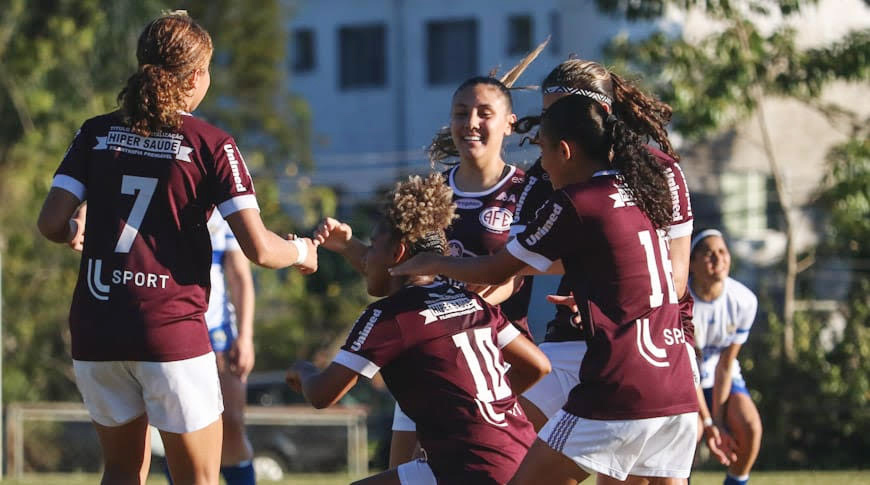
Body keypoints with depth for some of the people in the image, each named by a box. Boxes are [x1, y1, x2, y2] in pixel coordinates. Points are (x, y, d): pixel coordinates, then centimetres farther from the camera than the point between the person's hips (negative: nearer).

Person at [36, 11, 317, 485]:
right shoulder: (210, 145, -4)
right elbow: (257, 248, -9)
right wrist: (301, 251, 12)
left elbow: (51, 223, -1)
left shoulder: (97, 133, 5)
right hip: (171, 329, -4)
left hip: (95, 330, 4)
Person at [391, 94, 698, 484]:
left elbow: (497, 271, 3)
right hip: (678, 390, 8)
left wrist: (432, 265, 20)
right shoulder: (640, 192, 15)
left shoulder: (575, 203, -7)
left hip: (618, 394, -8)